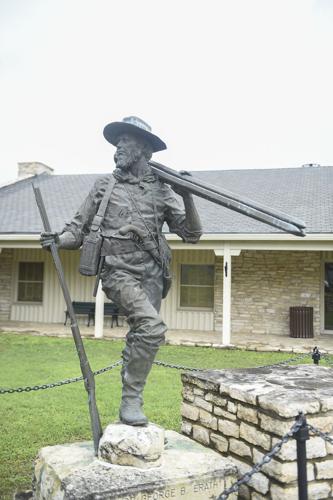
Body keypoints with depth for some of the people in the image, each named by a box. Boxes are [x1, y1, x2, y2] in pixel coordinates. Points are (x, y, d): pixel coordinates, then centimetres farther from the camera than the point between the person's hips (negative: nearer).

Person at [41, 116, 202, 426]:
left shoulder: (161, 190, 8)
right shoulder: (104, 186, 8)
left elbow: (191, 234, 6)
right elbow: (79, 228, 9)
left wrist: (187, 198, -8)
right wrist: (59, 239, -11)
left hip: (152, 275, 3)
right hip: (119, 271, -3)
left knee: (141, 337, 6)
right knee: (152, 326, -24)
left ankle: (130, 403, 23)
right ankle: (131, 399, -11)